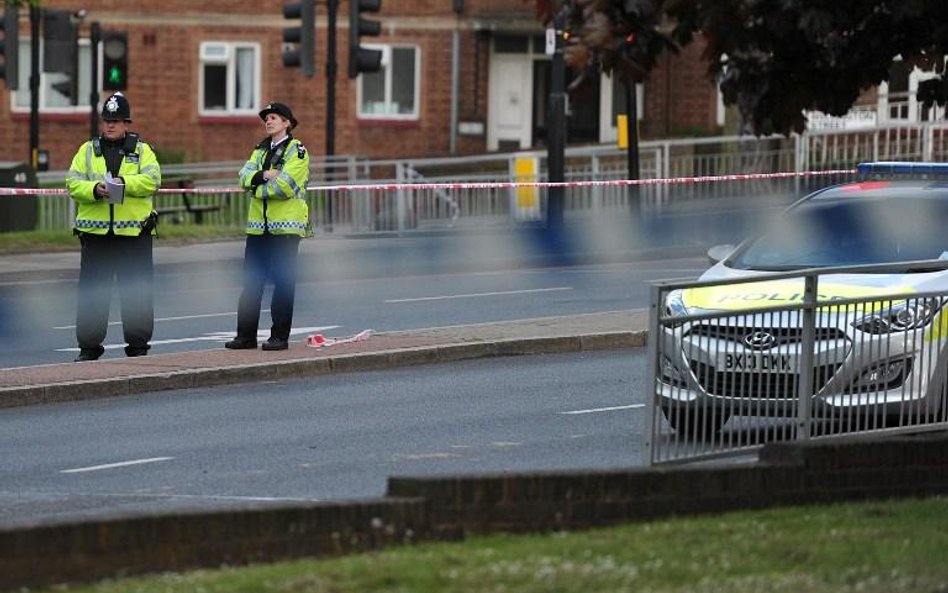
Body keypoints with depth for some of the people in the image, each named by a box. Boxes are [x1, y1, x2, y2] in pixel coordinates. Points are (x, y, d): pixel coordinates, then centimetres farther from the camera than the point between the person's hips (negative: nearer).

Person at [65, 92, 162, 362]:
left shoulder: (142, 150, 8)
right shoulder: (88, 150, 12)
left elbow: (152, 180, -7)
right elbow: (73, 183, 1)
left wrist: (123, 183, -22)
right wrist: (95, 190, -18)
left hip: (133, 232, -1)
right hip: (96, 232, 1)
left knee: (136, 292, 2)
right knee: (92, 292, 3)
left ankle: (138, 345, 11)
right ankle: (89, 346, 9)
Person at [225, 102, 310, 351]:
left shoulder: (297, 150, -4)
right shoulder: (260, 150, 18)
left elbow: (285, 186, -16)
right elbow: (245, 176, 3)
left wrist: (255, 186, -5)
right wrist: (264, 175, -15)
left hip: (285, 226, -6)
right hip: (259, 225, 6)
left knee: (283, 282, -3)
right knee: (251, 281, 5)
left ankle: (280, 336, 1)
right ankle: (246, 335, 9)